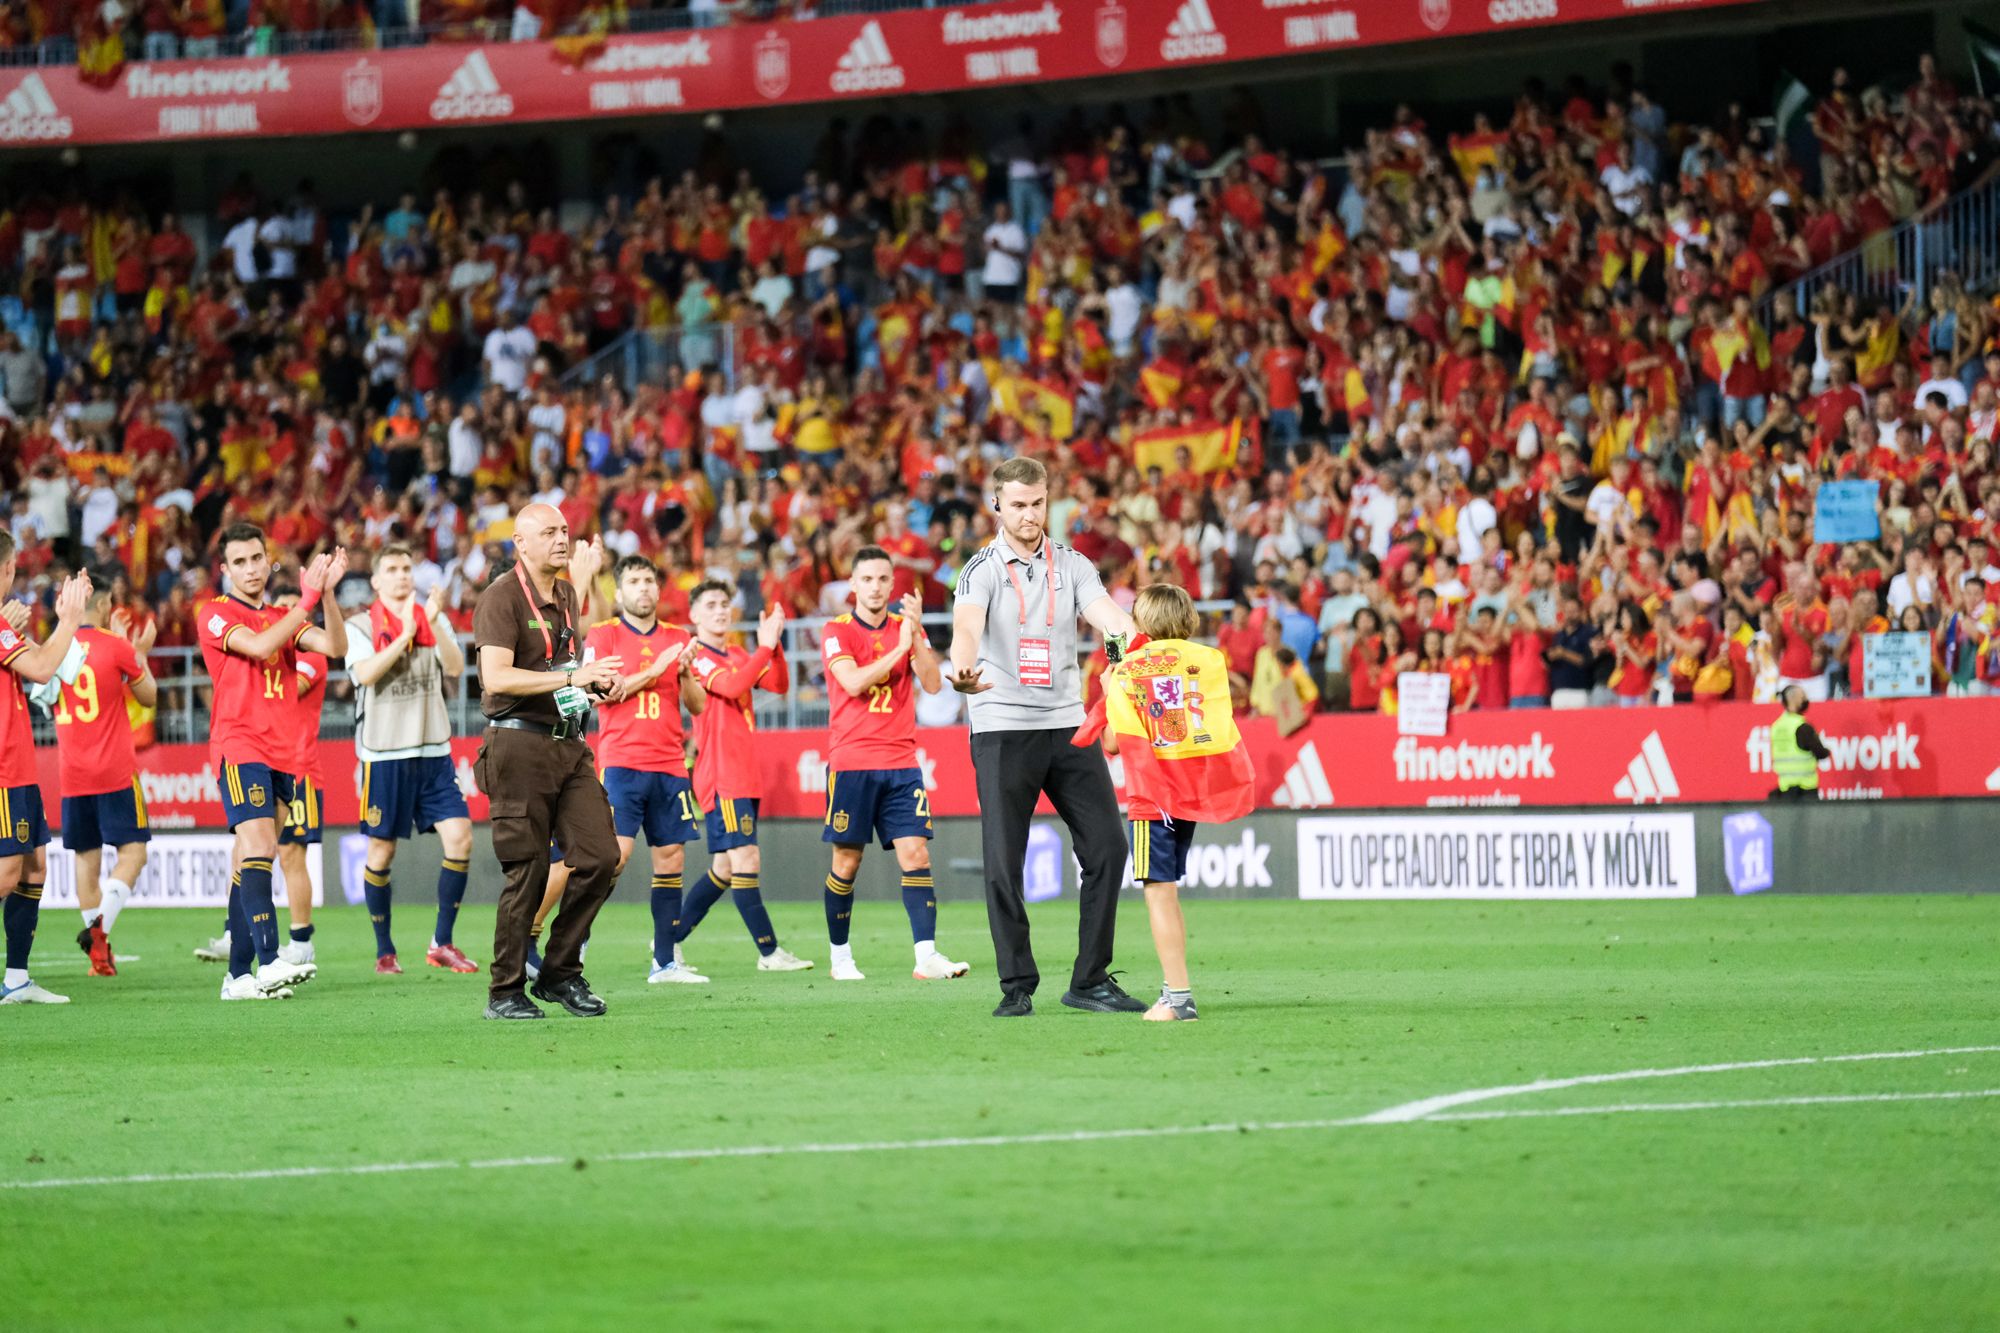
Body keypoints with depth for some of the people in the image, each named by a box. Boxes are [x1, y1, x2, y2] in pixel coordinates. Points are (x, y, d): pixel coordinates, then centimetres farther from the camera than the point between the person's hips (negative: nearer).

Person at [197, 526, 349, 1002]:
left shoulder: (282, 618, 20)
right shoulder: (217, 615, 0)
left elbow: (335, 646, 7)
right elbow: (259, 646, -17)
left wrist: (326, 593, -6)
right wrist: (307, 599, -15)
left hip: (281, 752, 7)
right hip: (239, 745, -7)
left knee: (251, 858, 6)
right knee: (258, 845, -20)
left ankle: (239, 974, 7)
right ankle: (268, 962, -31)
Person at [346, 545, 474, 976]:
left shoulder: (434, 621, 10)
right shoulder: (360, 627, 1)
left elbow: (455, 666, -5)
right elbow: (366, 673, -16)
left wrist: (434, 625, -19)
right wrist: (405, 635, -20)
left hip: (433, 751, 3)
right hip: (384, 753, -3)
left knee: (459, 836, -9)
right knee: (381, 851, 1)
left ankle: (442, 943, 1)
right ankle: (384, 951, 14)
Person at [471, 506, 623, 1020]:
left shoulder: (565, 594, 15)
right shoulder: (502, 596, -10)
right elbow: (496, 676, -22)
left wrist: (596, 683, 13)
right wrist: (572, 676, -27)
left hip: (570, 744, 7)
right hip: (521, 744, -7)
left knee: (600, 857, 0)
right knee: (527, 872, -6)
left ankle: (560, 973, 13)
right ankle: (505, 993, 4)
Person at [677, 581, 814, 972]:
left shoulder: (738, 656, 18)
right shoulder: (696, 657, -6)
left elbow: (779, 684, 6)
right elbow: (730, 686, -22)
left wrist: (773, 645, -7)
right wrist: (764, 648, -23)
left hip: (744, 775, 9)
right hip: (721, 777, -9)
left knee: (725, 869, 11)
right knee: (745, 861, -13)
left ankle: (670, 940, 18)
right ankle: (769, 952, -12)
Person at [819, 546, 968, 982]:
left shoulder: (907, 629, 10)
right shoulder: (837, 632, 0)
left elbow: (933, 684, -2)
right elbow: (853, 683, -16)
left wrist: (917, 635, -14)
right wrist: (898, 649, -20)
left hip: (900, 762, 3)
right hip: (851, 762, -3)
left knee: (915, 854, -8)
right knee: (847, 860, 1)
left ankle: (927, 957, -14)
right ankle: (840, 956, 14)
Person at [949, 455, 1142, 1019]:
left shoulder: (1072, 565, 9)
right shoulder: (984, 569, -3)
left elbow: (1109, 616, -6)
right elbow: (967, 624, -23)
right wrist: (964, 668, -46)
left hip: (1068, 724, 4)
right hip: (1002, 730, -4)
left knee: (1106, 847, 0)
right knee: (1004, 865, -5)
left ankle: (1091, 980, 8)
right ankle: (1017, 986, 5)